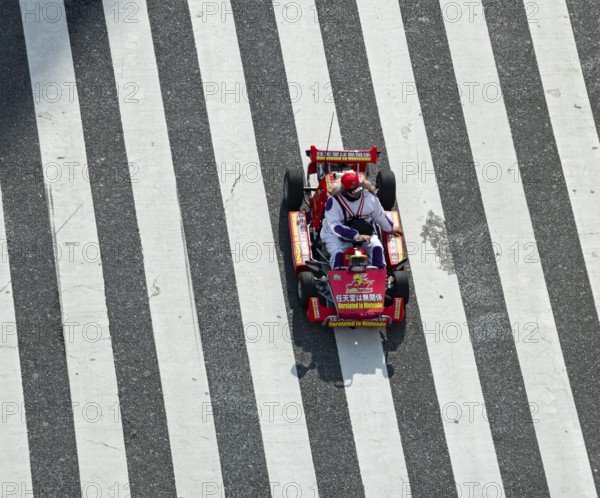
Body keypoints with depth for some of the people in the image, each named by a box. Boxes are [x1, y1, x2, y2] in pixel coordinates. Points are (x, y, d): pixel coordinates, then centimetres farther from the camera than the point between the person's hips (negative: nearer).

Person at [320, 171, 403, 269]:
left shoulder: (369, 196, -6)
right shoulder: (334, 201, -19)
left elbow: (379, 214, 13)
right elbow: (335, 226, -25)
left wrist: (391, 228, 23)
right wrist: (357, 236, -32)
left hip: (364, 232, 3)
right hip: (336, 235, -3)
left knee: (377, 248, -23)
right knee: (338, 253, -32)